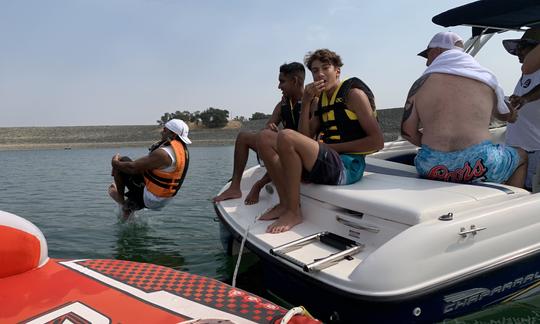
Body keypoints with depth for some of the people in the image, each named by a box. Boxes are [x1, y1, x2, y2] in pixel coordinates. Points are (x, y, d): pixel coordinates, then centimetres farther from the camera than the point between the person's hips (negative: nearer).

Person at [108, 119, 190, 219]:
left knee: (123, 161, -1)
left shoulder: (163, 153, -26)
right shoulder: (183, 151, 3)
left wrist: (115, 163, -2)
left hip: (148, 200, -9)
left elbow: (133, 167, -21)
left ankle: (121, 199, 10)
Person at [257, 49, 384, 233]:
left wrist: (332, 146, -10)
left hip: (347, 167, -8)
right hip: (324, 163, 8)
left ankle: (293, 212, -17)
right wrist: (306, 102, 1)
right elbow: (304, 138, 10)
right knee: (265, 138, 3)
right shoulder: (319, 100, 19)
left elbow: (377, 141, -9)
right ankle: (285, 203, -5)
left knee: (287, 137, -27)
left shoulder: (353, 93, -1)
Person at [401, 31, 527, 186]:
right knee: (521, 156, 30)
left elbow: (407, 132, 5)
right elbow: (507, 116, 26)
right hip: (478, 166, 0)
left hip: (432, 168, 1)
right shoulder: (487, 79, 10)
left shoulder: (421, 83, 7)